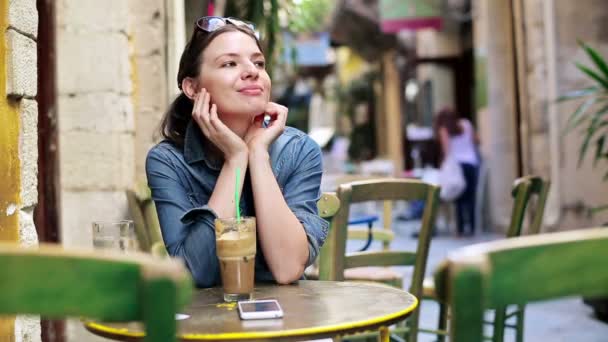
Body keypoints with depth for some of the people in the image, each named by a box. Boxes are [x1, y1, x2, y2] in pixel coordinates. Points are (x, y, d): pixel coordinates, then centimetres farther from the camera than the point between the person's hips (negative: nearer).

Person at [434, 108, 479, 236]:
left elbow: (447, 151, -3)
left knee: (459, 198, 0)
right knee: (471, 197, 4)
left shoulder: (444, 130, 7)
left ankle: (461, 229, -4)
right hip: (471, 163, 2)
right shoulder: (466, 124, 14)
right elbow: (475, 141, 20)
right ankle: (471, 228, -1)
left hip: (457, 164, -2)